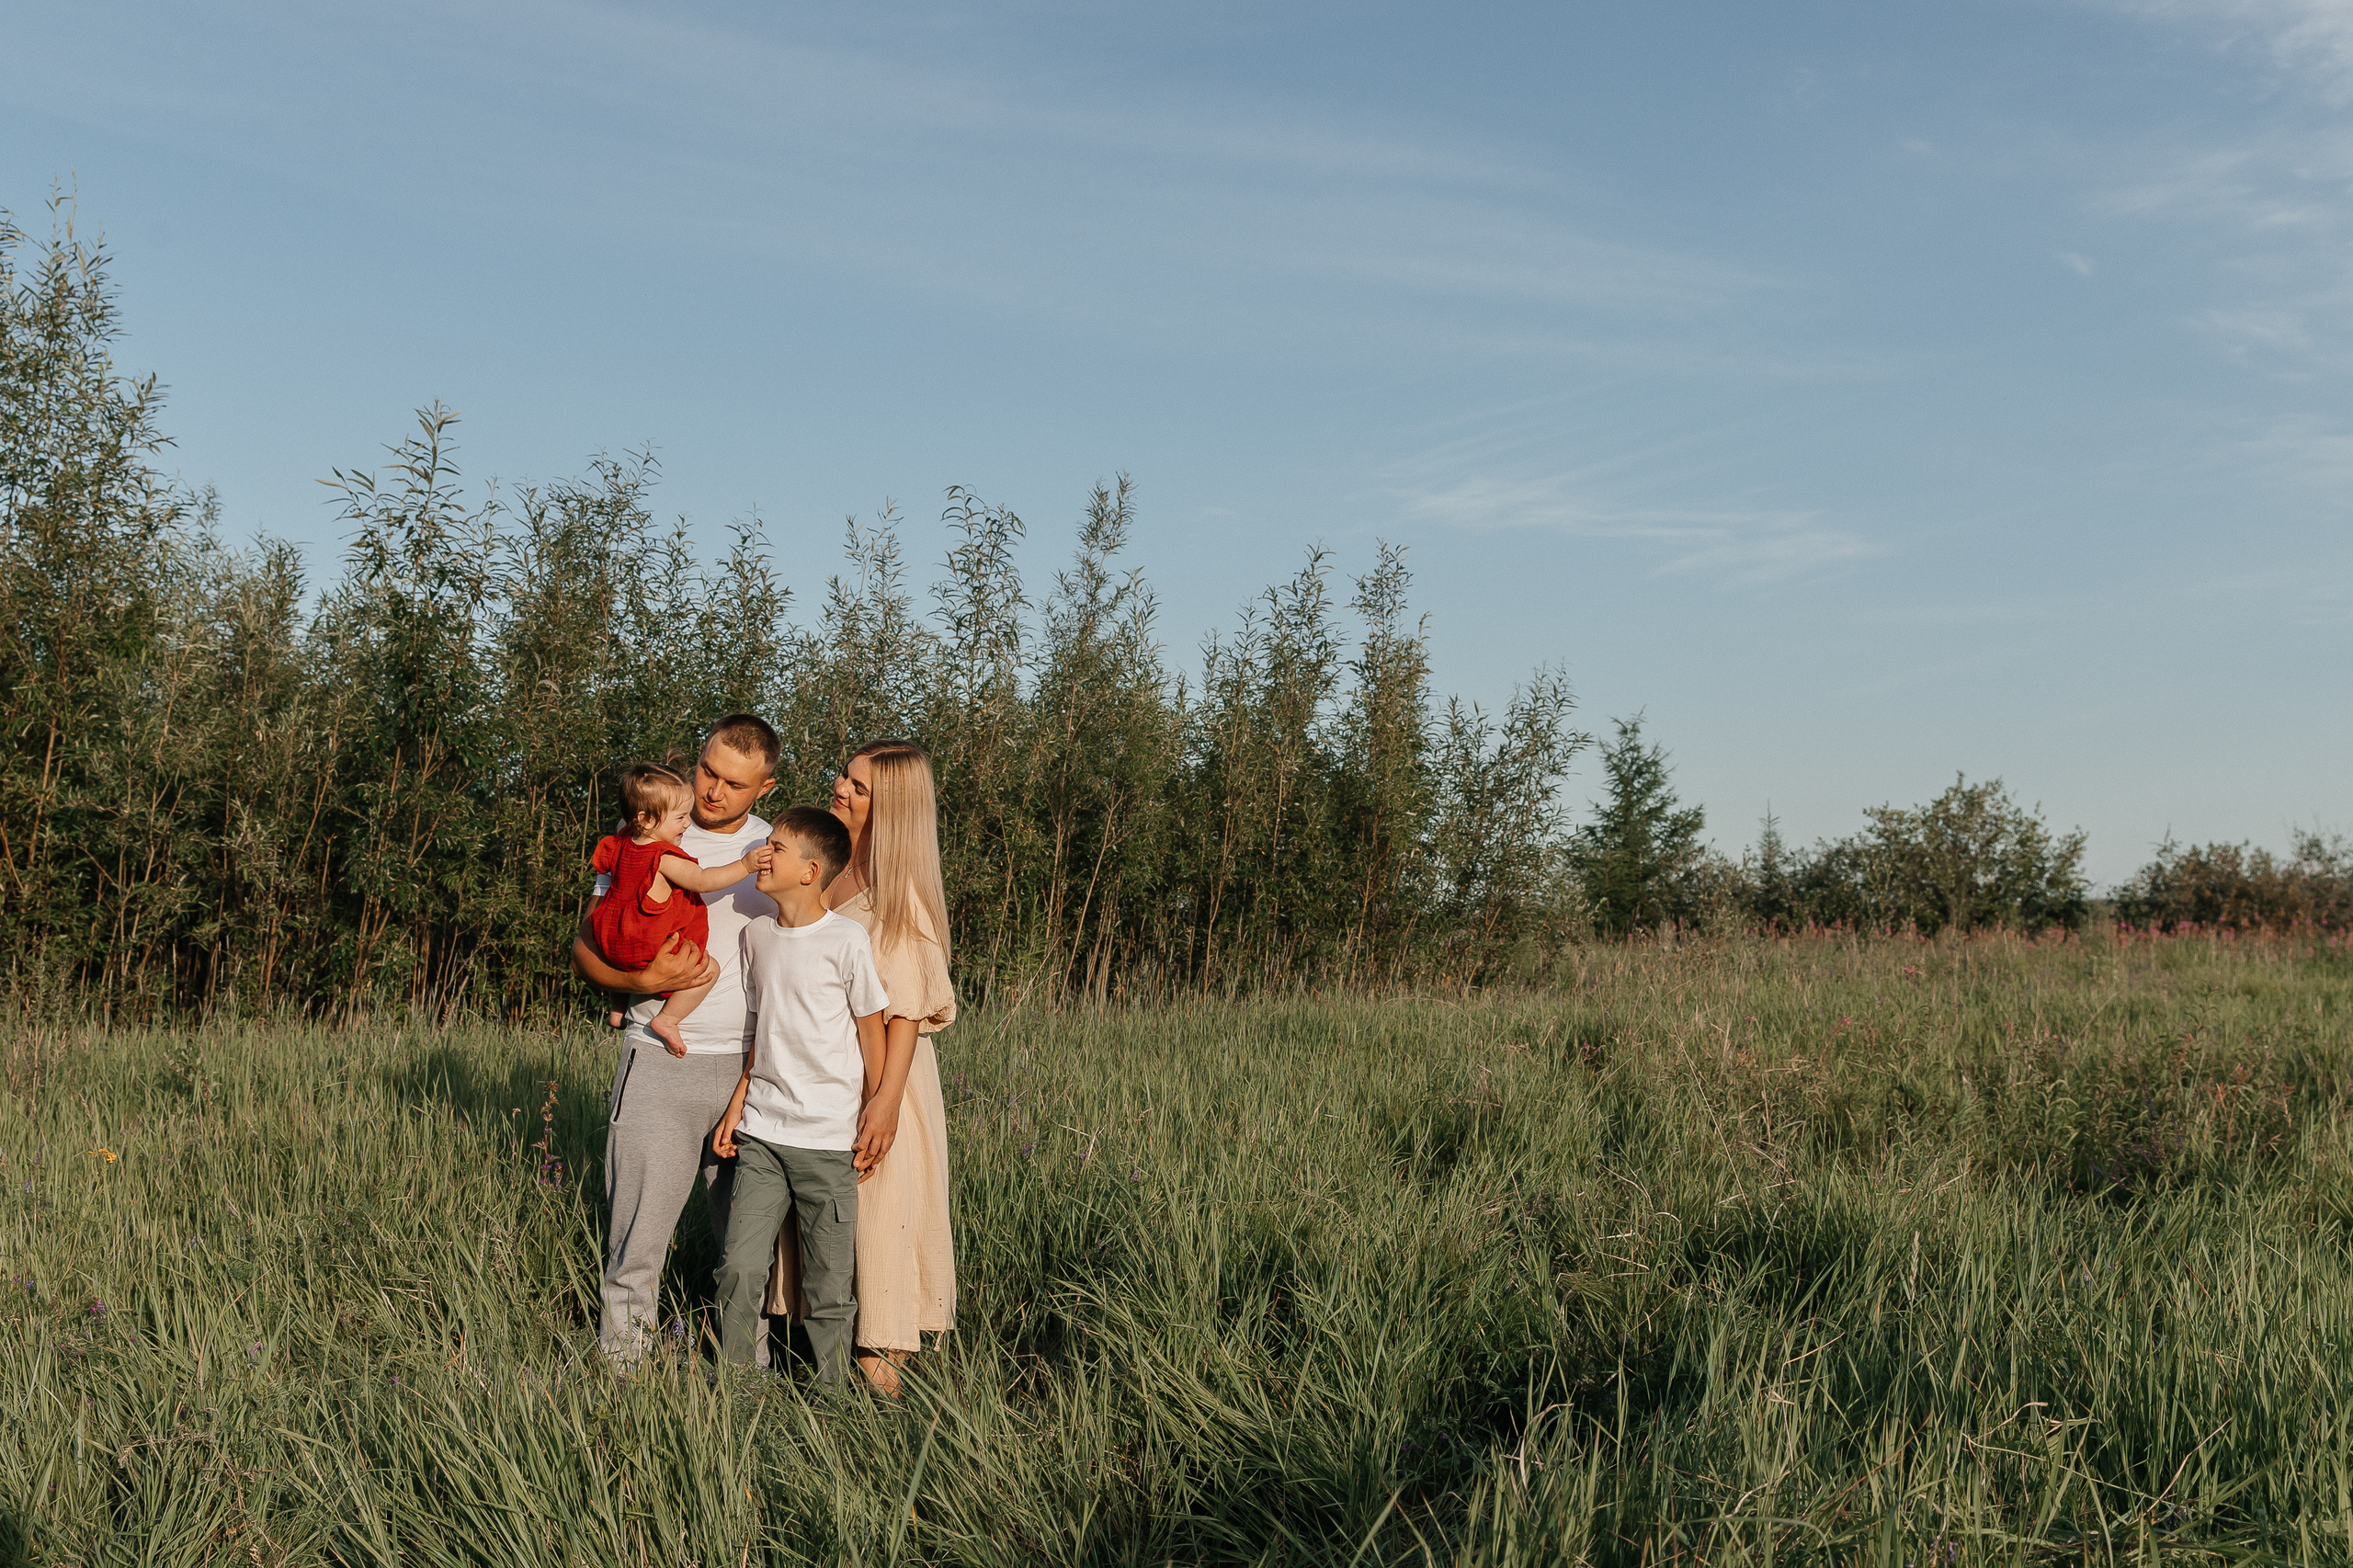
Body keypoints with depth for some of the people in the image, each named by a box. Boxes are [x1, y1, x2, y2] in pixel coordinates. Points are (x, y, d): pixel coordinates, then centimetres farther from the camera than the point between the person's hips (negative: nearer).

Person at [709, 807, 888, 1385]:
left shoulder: (848, 940, -9)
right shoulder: (757, 934, 7)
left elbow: (872, 1032, -3)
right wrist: (738, 1104, 11)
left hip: (828, 1141, -4)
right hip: (761, 1132, 4)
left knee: (828, 1286, 2)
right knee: (740, 1269, -1)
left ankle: (831, 1396, 18)